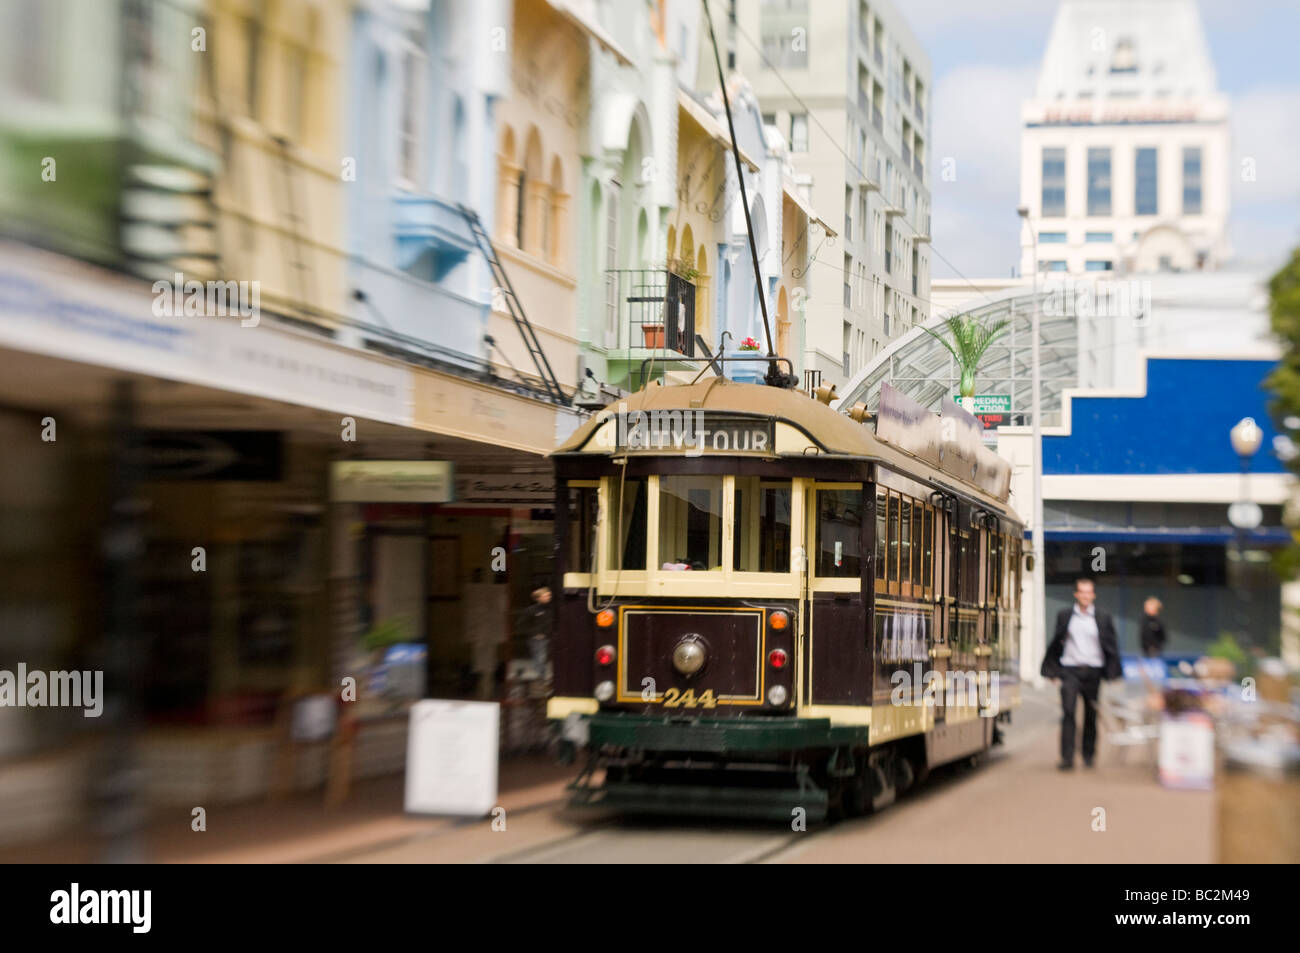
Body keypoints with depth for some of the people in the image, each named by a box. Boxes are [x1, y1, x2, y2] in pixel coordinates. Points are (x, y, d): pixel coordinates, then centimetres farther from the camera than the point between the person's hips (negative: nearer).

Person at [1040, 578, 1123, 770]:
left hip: (1093, 671, 1)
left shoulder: (1103, 619, 6)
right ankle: (1067, 758, -15)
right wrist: (1052, 670, 10)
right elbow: (1056, 644, 12)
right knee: (1068, 712, -12)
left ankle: (1088, 756, 22)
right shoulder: (1064, 616, 7)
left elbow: (1111, 646, 7)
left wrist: (1113, 673, 1)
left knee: (1091, 716, 8)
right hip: (1070, 671, -1)